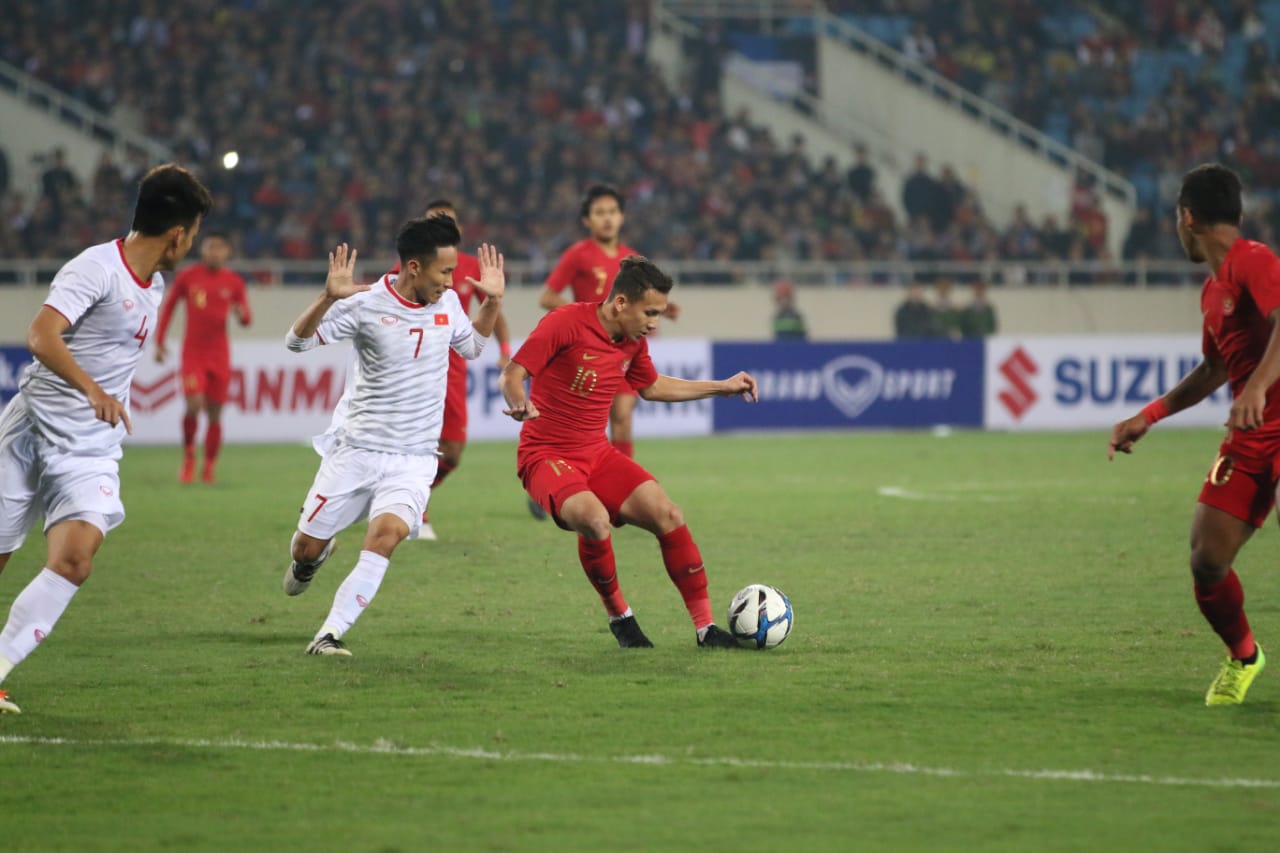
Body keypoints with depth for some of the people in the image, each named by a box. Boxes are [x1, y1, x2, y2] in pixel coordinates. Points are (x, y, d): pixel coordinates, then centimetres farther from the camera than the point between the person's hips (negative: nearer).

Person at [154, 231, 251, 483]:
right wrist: (159, 342, 6)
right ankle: (188, 456, 4)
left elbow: (246, 320, 7)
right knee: (194, 404, -19)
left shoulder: (234, 282, 3)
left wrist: (242, 315, -18)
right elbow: (168, 306, 10)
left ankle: (209, 468, 16)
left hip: (219, 354, 2)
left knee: (214, 413, 3)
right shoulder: (187, 277, -1)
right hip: (193, 352, -2)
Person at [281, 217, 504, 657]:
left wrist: (493, 301, 9)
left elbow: (471, 346, 24)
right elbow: (298, 341, -11)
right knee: (307, 547, 4)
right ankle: (313, 558, 44)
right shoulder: (366, 305, -11)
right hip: (356, 452, -1)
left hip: (413, 461, 2)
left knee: (386, 533, -26)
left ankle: (329, 635, -23)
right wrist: (329, 298, -27)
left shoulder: (447, 303, 3)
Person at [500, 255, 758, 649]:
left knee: (667, 515, -12)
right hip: (546, 455, -7)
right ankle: (619, 616, -7)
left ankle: (705, 627, -2)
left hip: (598, 454, 7)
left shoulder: (634, 341, 6)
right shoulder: (567, 323, -17)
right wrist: (519, 403, -39)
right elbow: (511, 376, -16)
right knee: (594, 520, -34)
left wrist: (722, 388, 25)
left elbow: (651, 386, 25)